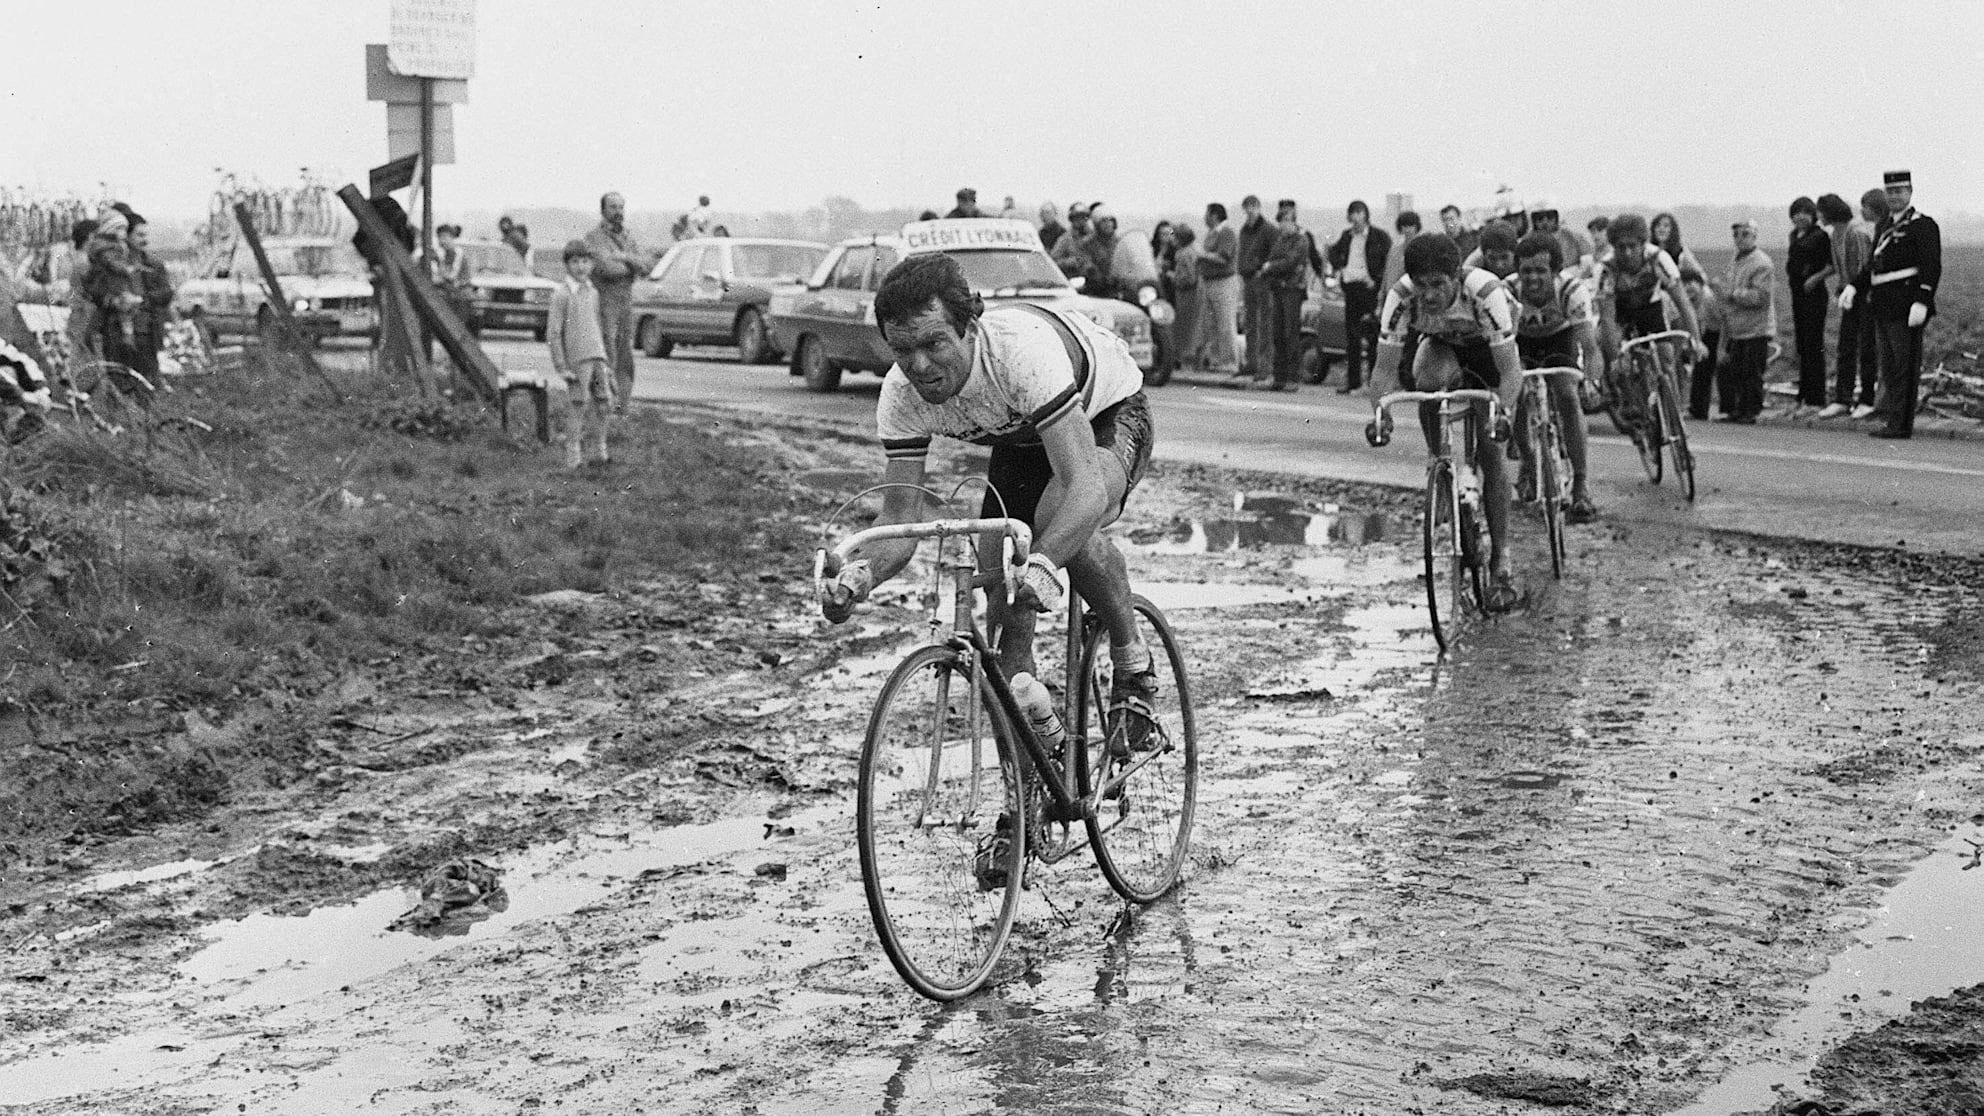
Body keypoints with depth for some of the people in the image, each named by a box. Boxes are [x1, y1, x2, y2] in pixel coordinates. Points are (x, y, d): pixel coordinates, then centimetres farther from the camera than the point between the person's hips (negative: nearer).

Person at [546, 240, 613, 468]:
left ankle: (600, 450, 19)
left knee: (603, 404, 6)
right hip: (576, 359, -6)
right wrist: (561, 367, -12)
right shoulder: (561, 294, -6)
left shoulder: (593, 293, 14)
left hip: (597, 355, 6)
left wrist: (604, 361, 20)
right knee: (577, 407, -4)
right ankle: (573, 457, 3)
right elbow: (553, 333, -8)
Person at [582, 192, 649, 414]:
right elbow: (606, 268, -18)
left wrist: (624, 257, -13)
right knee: (606, 356, -11)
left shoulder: (629, 237, 15)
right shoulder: (594, 237, -5)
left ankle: (623, 404, 9)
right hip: (603, 302, -6)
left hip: (626, 303, 7)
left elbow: (645, 265, 2)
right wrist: (633, 266, -3)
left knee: (626, 358, 6)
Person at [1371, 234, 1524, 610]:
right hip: (1441, 347, 2)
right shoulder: (1401, 297, -32)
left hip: (1490, 353, -2)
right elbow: (1385, 367, -26)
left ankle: (1501, 564, 0)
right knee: (1428, 380, -36)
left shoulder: (1485, 293, -39)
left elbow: (1510, 369, -37)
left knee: (1491, 455, -9)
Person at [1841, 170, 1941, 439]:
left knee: (1905, 369, -5)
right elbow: (1871, 267, 20)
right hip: (1884, 310, 9)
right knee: (1889, 368, 12)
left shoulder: (1923, 225, -6)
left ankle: (1902, 424, -4)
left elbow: (1931, 267, -15)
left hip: (1905, 307, -9)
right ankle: (1892, 420, 18)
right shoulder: (1885, 228, 19)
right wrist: (1853, 288, 3)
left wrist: (1922, 302, -25)